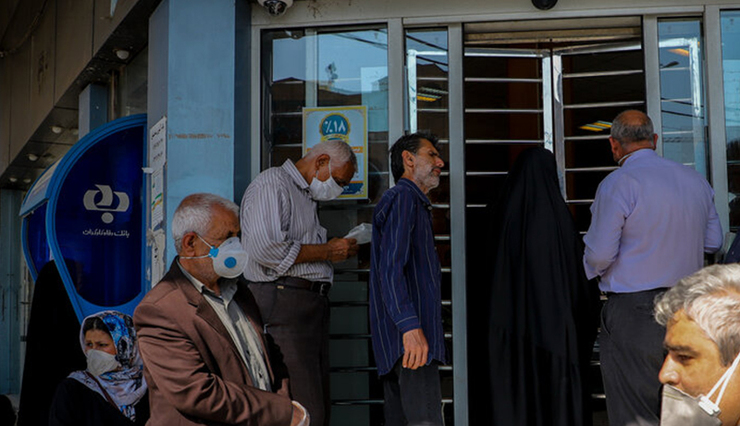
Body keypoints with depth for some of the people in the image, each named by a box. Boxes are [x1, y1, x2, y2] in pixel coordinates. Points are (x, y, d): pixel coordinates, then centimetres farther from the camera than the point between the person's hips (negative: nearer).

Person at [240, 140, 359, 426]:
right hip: (282, 303, -10)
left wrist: (339, 250, 12)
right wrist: (327, 251, -9)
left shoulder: (306, 197, 27)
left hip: (312, 305, 10)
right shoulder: (271, 184, -4)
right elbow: (266, 249, -18)